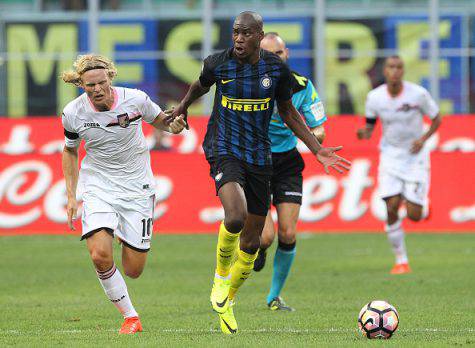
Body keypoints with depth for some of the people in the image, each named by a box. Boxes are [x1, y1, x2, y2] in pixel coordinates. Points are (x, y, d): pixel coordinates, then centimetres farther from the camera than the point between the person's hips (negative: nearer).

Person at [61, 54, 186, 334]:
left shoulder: (135, 99, -14)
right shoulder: (73, 113, -11)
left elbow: (159, 120, 7)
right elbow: (70, 150, 9)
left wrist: (173, 126, -17)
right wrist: (71, 196, 6)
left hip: (137, 187, 0)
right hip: (98, 187, 0)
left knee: (133, 270, 0)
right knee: (100, 256, -23)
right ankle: (130, 317, -2)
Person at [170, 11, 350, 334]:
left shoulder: (277, 68, -2)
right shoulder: (218, 63, -7)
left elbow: (288, 113, 11)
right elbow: (200, 86, 17)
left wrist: (317, 149, 4)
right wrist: (183, 107, 34)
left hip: (259, 157, 3)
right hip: (224, 150, -3)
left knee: (251, 241, 7)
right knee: (236, 216, -30)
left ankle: (226, 301, 30)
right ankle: (221, 276, -2)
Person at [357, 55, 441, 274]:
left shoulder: (418, 94, -14)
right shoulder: (374, 97, -7)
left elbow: (436, 119, 0)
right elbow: (370, 125, 5)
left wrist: (423, 139, -16)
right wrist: (364, 133, -19)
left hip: (415, 156, -1)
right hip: (390, 156, 1)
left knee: (414, 216, -7)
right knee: (391, 209, -13)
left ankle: (421, 204, 33)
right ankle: (401, 261, 2)